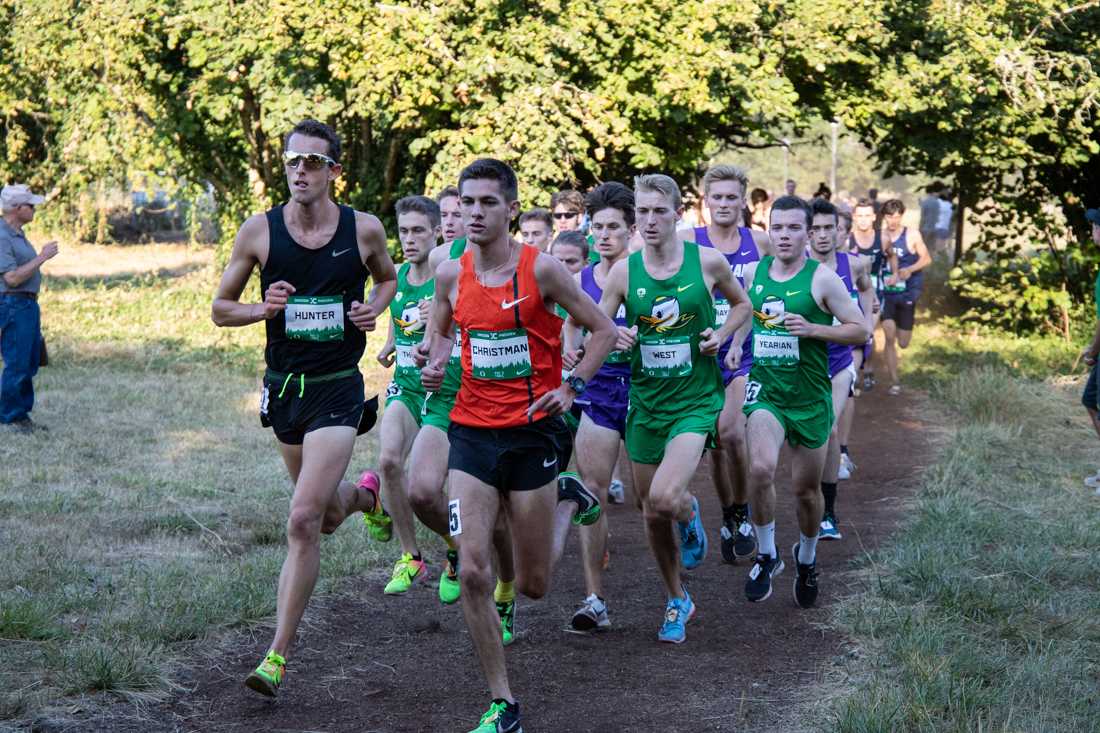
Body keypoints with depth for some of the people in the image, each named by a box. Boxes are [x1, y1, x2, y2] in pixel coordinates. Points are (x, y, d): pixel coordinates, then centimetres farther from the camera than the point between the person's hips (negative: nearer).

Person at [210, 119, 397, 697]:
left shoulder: (364, 230, -5)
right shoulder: (259, 231, -4)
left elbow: (387, 278, 17)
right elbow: (220, 308, 4)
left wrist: (375, 308, -5)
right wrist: (262, 308, -16)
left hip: (337, 390, -3)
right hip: (282, 387, 3)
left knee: (303, 522, -16)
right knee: (324, 517, 20)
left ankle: (278, 656, -8)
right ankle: (365, 493, 58)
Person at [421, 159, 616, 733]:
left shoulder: (541, 269, -9)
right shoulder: (450, 275, 1)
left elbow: (603, 330, 0)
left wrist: (571, 387, -12)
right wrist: (435, 365, -1)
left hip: (532, 432, -3)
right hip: (472, 432, 3)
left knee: (533, 586, 7)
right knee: (473, 572, -11)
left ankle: (568, 502, 39)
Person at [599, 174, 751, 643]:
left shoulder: (708, 262, -5)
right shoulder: (624, 271, -2)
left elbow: (740, 303, 13)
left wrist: (722, 334, -4)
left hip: (696, 399, -3)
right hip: (645, 402, 3)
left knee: (664, 497, -24)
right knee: (652, 514, 10)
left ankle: (690, 514, 14)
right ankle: (677, 602, 31)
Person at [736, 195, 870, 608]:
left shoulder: (822, 279, -7)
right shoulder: (752, 273, 3)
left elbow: (860, 330, -6)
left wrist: (812, 329, -18)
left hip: (810, 396, -1)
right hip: (765, 390, 1)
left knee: (806, 488, 10)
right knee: (760, 468, -24)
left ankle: (807, 558, 38)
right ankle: (766, 555, -5)